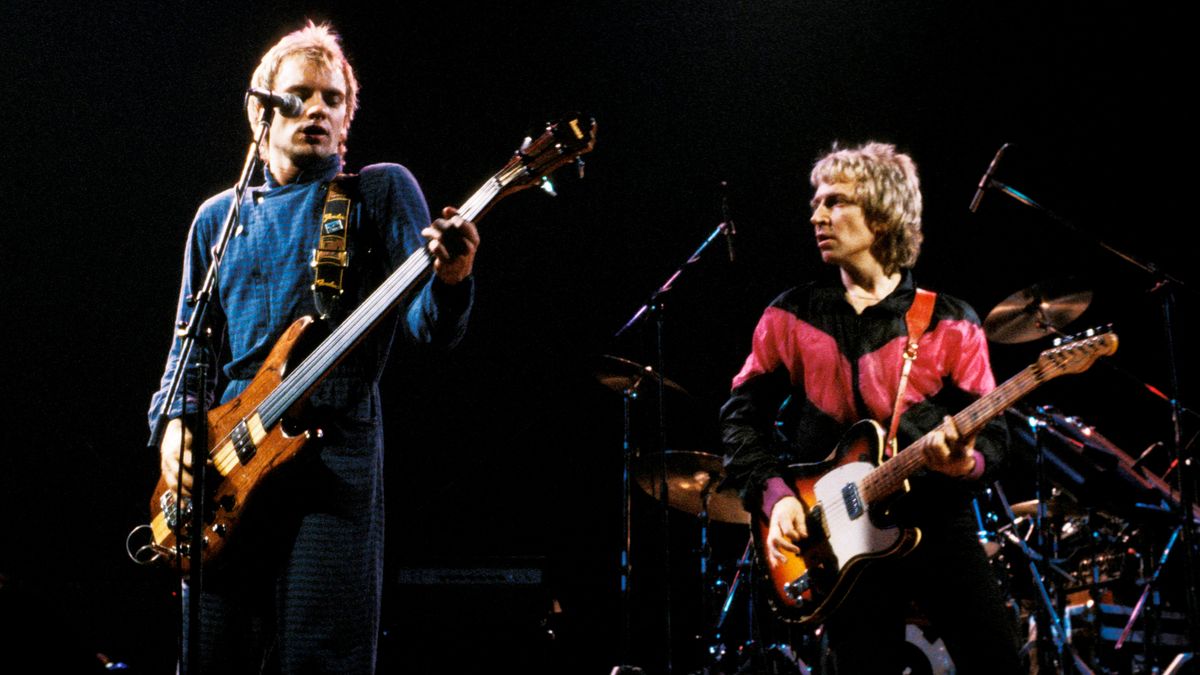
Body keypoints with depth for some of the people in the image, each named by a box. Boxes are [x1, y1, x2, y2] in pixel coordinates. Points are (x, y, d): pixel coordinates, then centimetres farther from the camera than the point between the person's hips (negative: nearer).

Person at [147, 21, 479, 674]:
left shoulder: (380, 190, 8)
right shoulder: (217, 217, 19)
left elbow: (426, 325, -2)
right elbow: (189, 345, 21)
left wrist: (449, 281, -26)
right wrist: (176, 421, 1)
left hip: (336, 451, -4)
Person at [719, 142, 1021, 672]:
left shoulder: (950, 325, 2)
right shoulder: (790, 317, 5)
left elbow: (992, 434, 0)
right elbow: (741, 417, 8)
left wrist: (966, 462, -23)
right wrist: (775, 494, -6)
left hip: (937, 524, 0)